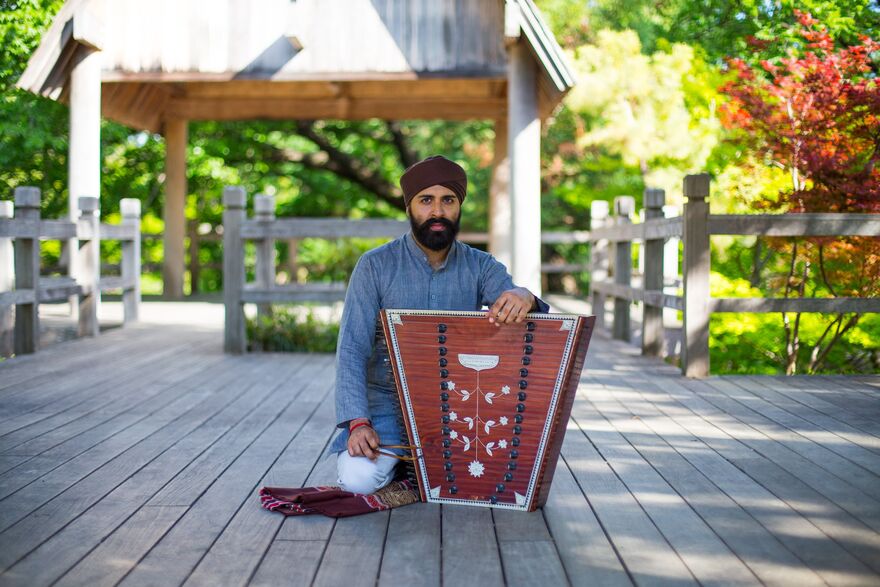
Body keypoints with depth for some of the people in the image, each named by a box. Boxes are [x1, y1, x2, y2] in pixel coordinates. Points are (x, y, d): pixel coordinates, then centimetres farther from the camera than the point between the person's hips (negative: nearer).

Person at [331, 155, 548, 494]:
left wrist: (525, 299, -43)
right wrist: (357, 422, -24)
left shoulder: (481, 267, 1)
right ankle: (401, 461, 9)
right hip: (388, 405, -2)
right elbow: (352, 349, -11)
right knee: (359, 479, -27)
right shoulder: (375, 266, -6)